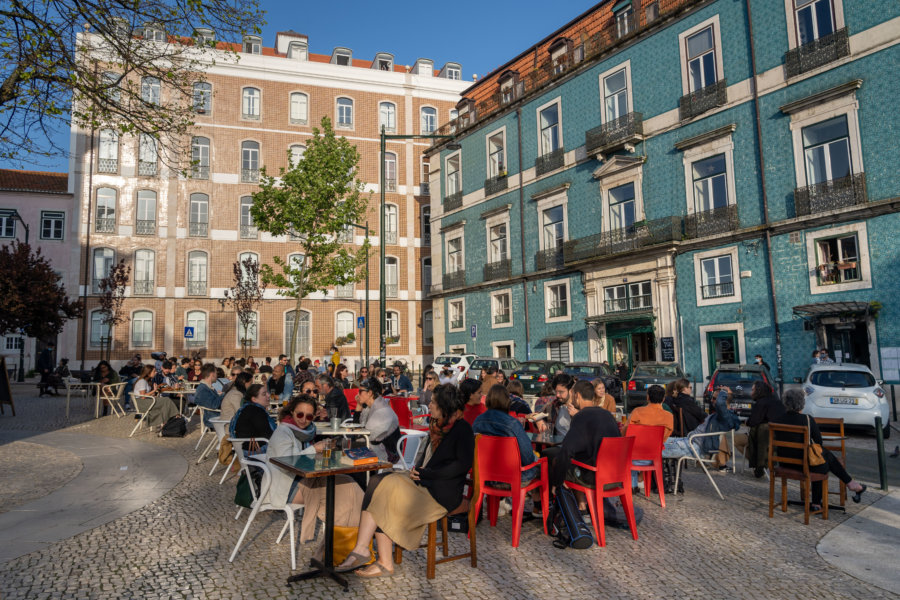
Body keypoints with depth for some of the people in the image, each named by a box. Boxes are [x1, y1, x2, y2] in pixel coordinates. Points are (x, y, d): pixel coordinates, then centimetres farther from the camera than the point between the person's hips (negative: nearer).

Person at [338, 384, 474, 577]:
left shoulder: (462, 429, -8)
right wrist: (416, 470, 2)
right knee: (378, 481, -15)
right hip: (424, 483, 9)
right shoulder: (437, 427, 19)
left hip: (443, 492, -8)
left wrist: (426, 474, -15)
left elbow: (463, 464, -17)